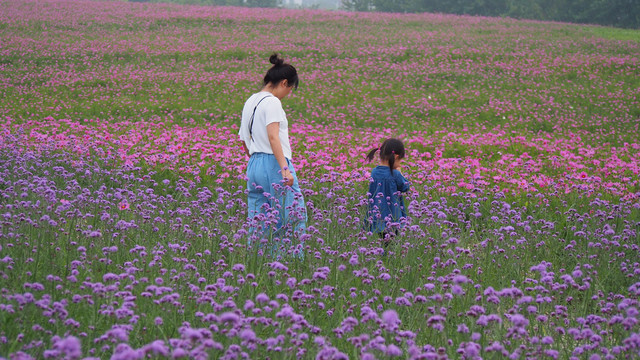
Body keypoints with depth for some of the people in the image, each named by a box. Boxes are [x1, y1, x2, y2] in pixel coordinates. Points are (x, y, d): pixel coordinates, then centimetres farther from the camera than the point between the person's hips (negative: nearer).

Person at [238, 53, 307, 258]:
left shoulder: (250, 102, 18)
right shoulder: (272, 102, -9)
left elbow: (244, 141, 23)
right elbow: (273, 136, -20)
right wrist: (285, 169, -25)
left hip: (253, 165, 9)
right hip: (273, 164, -9)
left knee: (257, 224, 9)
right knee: (294, 217, -5)